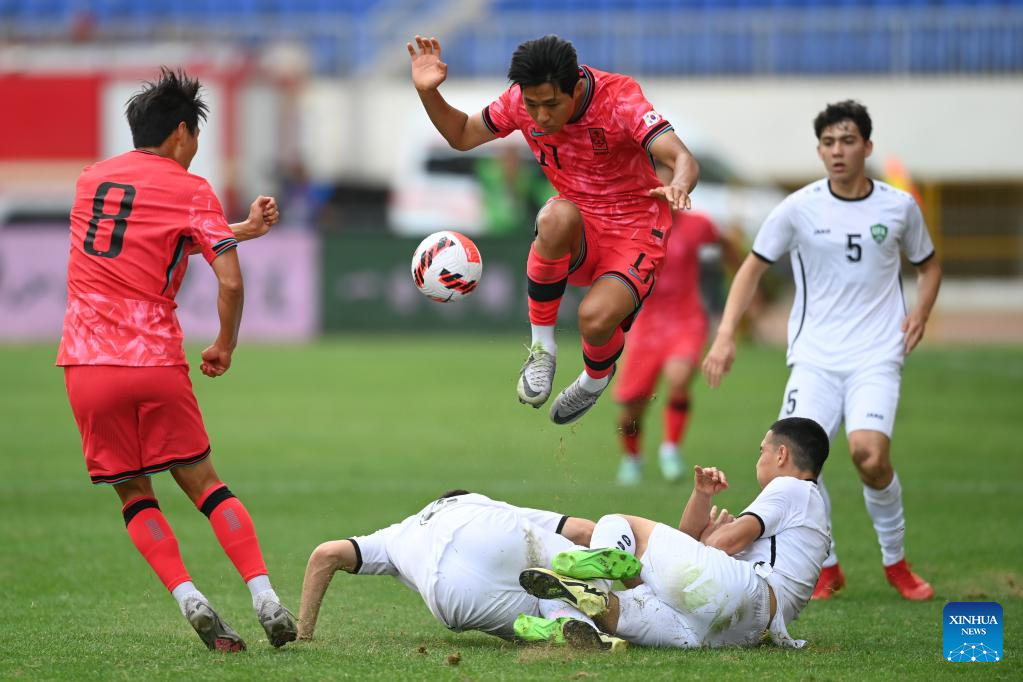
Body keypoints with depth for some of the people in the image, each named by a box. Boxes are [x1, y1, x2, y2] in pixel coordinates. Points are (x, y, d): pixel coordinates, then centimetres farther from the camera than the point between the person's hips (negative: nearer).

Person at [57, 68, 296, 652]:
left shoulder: (90, 180, 15)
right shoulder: (191, 190, 0)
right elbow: (231, 282, -9)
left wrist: (241, 228, 27)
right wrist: (225, 347, 7)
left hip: (87, 363, 3)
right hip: (157, 360, -2)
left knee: (134, 495, 10)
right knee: (203, 482, 9)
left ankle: (190, 599, -8)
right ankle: (266, 598, -1)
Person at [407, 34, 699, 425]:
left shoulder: (618, 98, -21)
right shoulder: (523, 100, -8)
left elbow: (684, 161, -32)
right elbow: (462, 136, 9)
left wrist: (679, 185, -56)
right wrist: (427, 92, -10)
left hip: (634, 235, -3)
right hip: (578, 238, 3)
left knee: (595, 318, -32)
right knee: (556, 216, -36)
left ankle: (597, 377, 9)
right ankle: (542, 346, -17)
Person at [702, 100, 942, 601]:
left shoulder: (899, 206, 4)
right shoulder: (799, 208, 0)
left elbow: (928, 265, 21)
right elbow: (753, 268, 8)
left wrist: (919, 313, 2)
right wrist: (726, 336, -2)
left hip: (877, 356, -1)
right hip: (815, 356, 1)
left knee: (868, 452, -23)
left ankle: (896, 563, 0)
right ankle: (826, 568, 7)